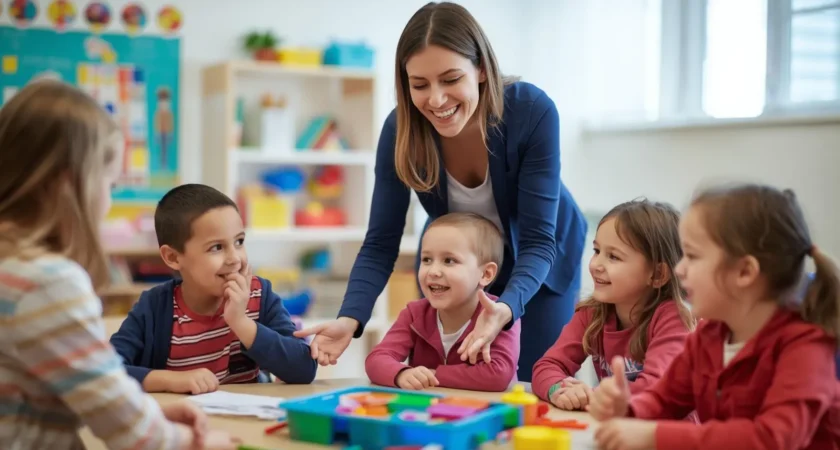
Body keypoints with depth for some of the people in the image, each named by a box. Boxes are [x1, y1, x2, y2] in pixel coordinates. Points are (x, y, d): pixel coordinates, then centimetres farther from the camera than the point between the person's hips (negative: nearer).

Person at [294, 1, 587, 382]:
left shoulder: (533, 112, -32)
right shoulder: (401, 128, -26)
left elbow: (538, 240, -31)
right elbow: (381, 243, -21)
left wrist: (506, 308, -50)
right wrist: (349, 318, -39)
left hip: (536, 264, -1)